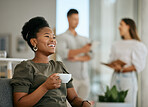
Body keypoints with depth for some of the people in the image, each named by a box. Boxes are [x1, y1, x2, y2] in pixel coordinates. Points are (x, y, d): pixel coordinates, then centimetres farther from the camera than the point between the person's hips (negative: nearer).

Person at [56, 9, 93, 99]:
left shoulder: (85, 40, 18)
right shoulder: (61, 37, 2)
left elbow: (90, 56, 2)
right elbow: (62, 54, -17)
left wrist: (77, 58, -19)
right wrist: (82, 50, -28)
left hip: (85, 79, 5)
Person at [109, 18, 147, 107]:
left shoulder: (137, 45, -3)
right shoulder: (116, 45, 17)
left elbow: (138, 66, -9)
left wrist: (122, 69, -20)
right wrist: (114, 66, -4)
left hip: (128, 77, -5)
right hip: (116, 77, 5)